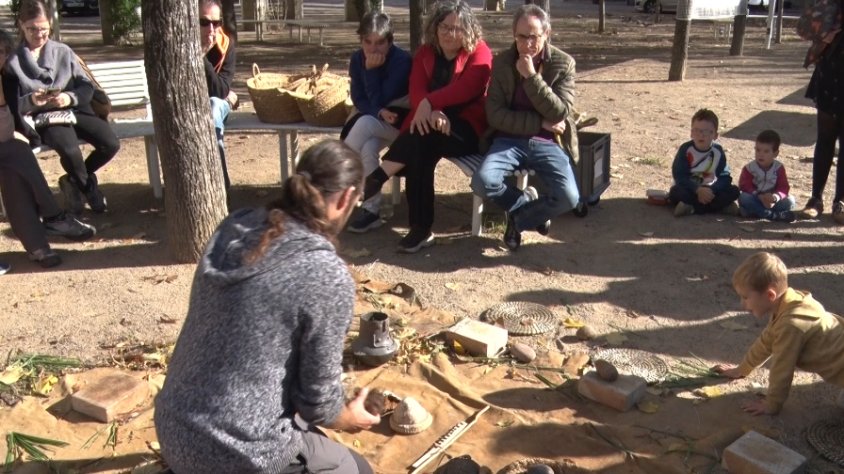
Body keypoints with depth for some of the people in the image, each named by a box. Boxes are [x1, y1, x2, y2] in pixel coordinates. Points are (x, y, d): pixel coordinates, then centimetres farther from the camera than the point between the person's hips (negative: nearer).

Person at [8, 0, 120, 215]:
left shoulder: (63, 51, 8)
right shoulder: (13, 60, 4)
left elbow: (87, 86, 5)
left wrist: (71, 97, -17)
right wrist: (30, 101, -21)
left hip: (75, 109, 3)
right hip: (43, 117, -3)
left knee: (111, 144, -20)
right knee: (70, 149, -34)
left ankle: (73, 181, 8)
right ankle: (89, 188, 1)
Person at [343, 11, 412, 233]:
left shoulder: (402, 60, -21)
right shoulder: (357, 59, -4)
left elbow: (379, 101, -23)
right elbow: (359, 100, -6)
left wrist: (372, 70, -24)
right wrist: (379, 113, -23)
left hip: (401, 122, -5)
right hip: (373, 123, 5)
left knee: (365, 123, -32)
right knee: (368, 148, -30)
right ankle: (371, 209, -20)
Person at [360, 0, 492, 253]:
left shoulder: (479, 53, -1)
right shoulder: (425, 52, 13)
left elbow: (466, 88, -19)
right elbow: (416, 89, -3)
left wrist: (430, 102, -30)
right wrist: (431, 112, -24)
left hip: (466, 128, -3)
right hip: (430, 123, 3)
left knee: (422, 140, -35)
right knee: (419, 151, -30)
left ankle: (377, 177, -26)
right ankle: (420, 230, -26)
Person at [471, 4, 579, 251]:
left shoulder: (564, 63, -2)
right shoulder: (501, 62, 0)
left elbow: (561, 114, -12)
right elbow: (495, 116, -6)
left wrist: (531, 76, -19)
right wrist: (541, 123, -14)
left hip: (548, 143, 0)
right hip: (510, 140, 1)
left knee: (569, 198, -24)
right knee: (482, 181, -28)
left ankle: (519, 217, 5)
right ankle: (527, 201, 3)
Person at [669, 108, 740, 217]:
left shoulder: (718, 152, -7)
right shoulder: (685, 149, -13)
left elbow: (725, 178, -10)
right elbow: (679, 176, -19)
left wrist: (711, 190, -28)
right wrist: (698, 190, -31)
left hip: (709, 191, 3)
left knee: (734, 191, -19)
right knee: (675, 192, -34)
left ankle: (692, 207, -26)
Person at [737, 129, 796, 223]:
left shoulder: (779, 168, -1)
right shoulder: (749, 168, -8)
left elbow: (783, 187, -8)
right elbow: (745, 187, -15)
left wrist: (776, 196, -32)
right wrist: (760, 197, -30)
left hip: (771, 202, 2)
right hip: (755, 200, -2)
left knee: (790, 201, -20)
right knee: (744, 197, -33)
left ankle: (757, 212, -31)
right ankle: (772, 214, -36)